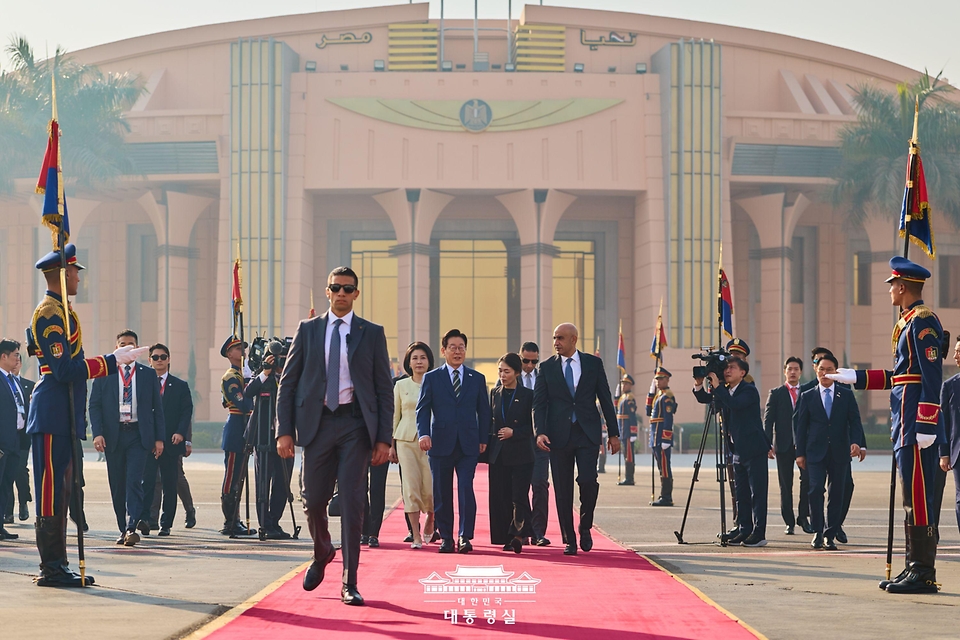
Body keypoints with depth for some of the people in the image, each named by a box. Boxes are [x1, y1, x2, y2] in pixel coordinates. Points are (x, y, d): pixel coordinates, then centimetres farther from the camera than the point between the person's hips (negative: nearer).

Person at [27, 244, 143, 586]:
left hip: (63, 416, 11)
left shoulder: (58, 311, 18)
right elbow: (65, 369, -20)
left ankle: (57, 566, 15)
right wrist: (112, 360, -15)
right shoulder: (49, 314, -13)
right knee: (51, 490, -7)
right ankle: (52, 569, -5)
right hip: (53, 417, -11)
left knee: (61, 490, 11)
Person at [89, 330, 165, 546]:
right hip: (113, 436, 1)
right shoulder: (104, 374, 7)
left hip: (139, 435, -1)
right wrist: (97, 433, -9)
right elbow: (94, 405, 4)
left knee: (134, 482, -14)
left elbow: (157, 408, 9)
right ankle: (123, 529, 14)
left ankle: (132, 528, -19)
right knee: (117, 485, 5)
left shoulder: (148, 375, 8)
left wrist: (159, 438, 2)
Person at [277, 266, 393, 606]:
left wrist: (384, 438, -3)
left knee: (352, 502, -5)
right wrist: (285, 431, -2)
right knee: (313, 499, 5)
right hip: (317, 423, 1)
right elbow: (288, 382, 7)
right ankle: (322, 554, 36)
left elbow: (384, 389, 5)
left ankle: (349, 583, 0)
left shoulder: (372, 333, 6)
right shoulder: (308, 330, 9)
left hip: (355, 425, -1)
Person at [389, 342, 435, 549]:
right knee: (410, 487, -5)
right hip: (406, 440, 1)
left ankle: (430, 522, 27)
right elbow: (394, 416, 12)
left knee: (430, 489, -5)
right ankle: (416, 536, 1)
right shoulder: (400, 386, 9)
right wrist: (391, 444, 8)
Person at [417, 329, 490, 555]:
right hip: (441, 443, 0)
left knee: (466, 489, -11)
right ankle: (446, 538, 11)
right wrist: (423, 434, -14)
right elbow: (422, 409, 1)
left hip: (468, 445, 0)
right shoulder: (431, 378, 7)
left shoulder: (477, 379, 11)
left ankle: (465, 537, -6)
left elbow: (484, 411, 13)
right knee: (442, 494, 3)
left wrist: (483, 439, 5)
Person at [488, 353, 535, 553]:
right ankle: (507, 538, 7)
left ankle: (517, 534, -11)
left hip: (520, 454, -4)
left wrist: (514, 432, -14)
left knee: (519, 496, -11)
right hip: (498, 454, 4)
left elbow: (532, 426, -2)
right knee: (501, 497, 2)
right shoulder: (495, 394, 11)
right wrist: (486, 446, 6)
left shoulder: (527, 395, -1)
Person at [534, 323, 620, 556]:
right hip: (559, 436, 1)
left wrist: (613, 432, 6)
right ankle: (569, 539, 10)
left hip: (587, 433, -1)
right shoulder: (547, 367, 6)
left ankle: (585, 526, 10)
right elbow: (539, 403, 2)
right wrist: (540, 432, -13)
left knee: (588, 480, -15)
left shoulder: (593, 363, 6)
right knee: (562, 489, 1)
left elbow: (605, 399, 8)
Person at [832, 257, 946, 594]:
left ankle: (924, 574, -6)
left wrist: (926, 426, -23)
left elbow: (932, 376, -19)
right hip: (906, 425, 11)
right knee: (912, 497, 12)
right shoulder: (910, 322, 18)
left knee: (918, 497, -8)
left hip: (916, 426, -11)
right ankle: (915, 569, 17)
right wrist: (856, 377, 26)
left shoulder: (924, 321, -13)